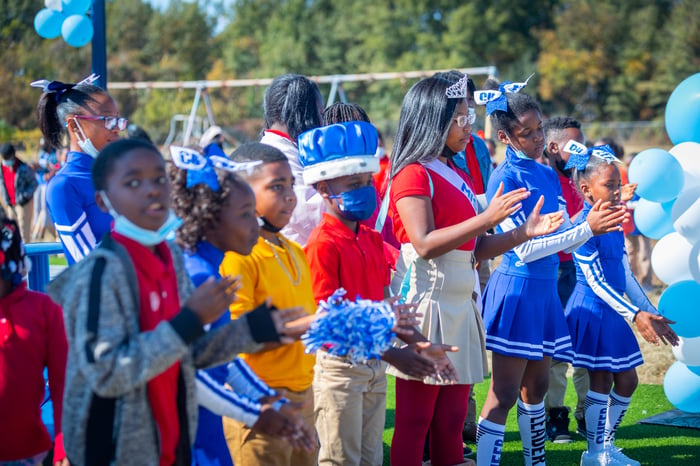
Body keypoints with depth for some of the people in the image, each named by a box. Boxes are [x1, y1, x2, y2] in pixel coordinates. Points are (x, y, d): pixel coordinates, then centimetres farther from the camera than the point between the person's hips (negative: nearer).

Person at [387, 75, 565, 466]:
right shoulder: (413, 174, -8)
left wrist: (525, 232, 8)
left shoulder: (458, 176, 17)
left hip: (460, 300, 9)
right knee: (415, 419, -4)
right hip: (426, 298, -9)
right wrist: (486, 219, -22)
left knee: (452, 419, 12)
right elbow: (424, 244, -19)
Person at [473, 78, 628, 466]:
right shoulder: (505, 178, -12)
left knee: (536, 387, 16)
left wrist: (596, 221, -9)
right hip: (516, 288, -8)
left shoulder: (548, 176, 10)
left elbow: (565, 240, 10)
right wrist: (587, 229, -20)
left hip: (545, 289, 8)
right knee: (504, 394, -7)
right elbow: (524, 249, -17)